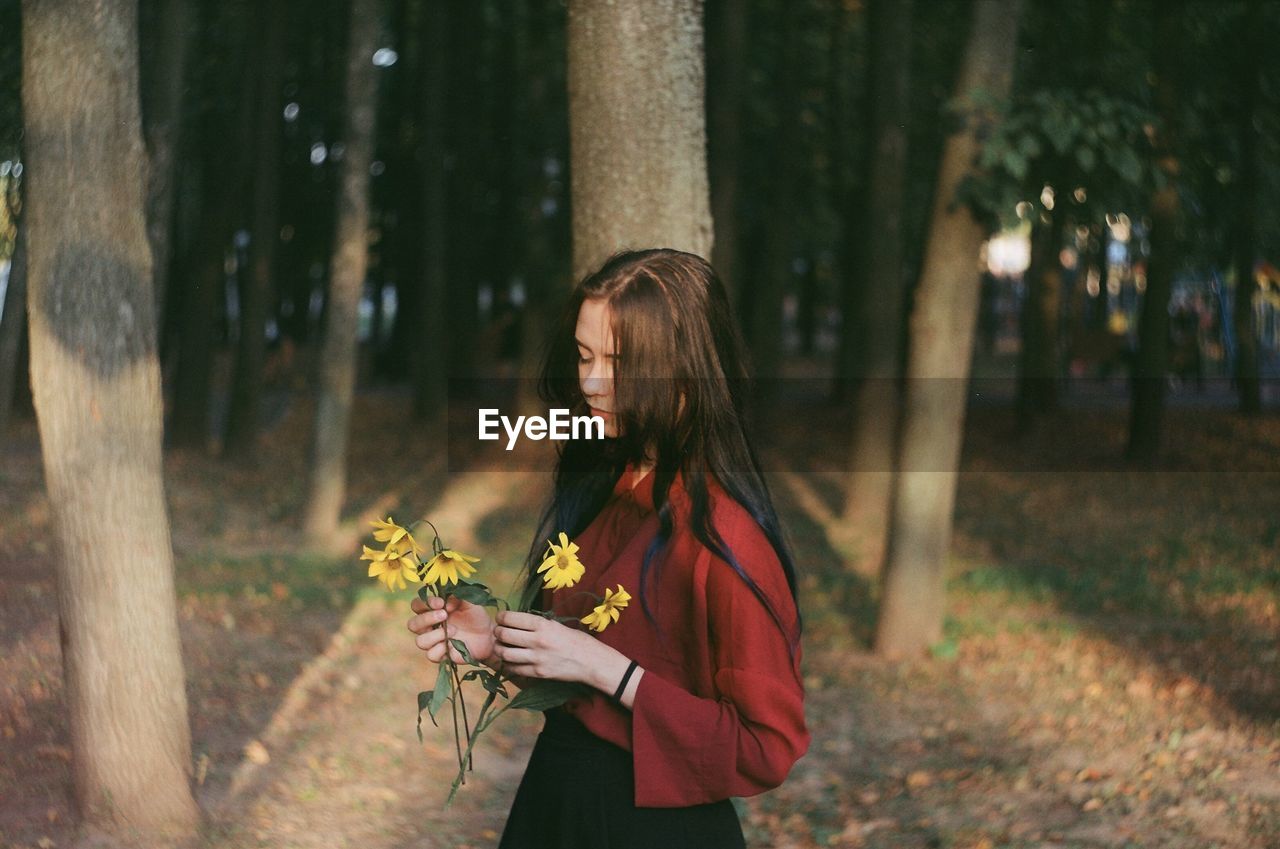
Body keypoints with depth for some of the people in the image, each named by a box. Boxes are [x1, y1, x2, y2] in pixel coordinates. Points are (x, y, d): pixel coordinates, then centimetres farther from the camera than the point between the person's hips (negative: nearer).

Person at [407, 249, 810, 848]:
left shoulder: (723, 535, -21)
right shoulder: (597, 489, 1)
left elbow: (767, 748, -20)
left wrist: (604, 668, -22)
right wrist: (496, 644, -7)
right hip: (552, 798, 7)